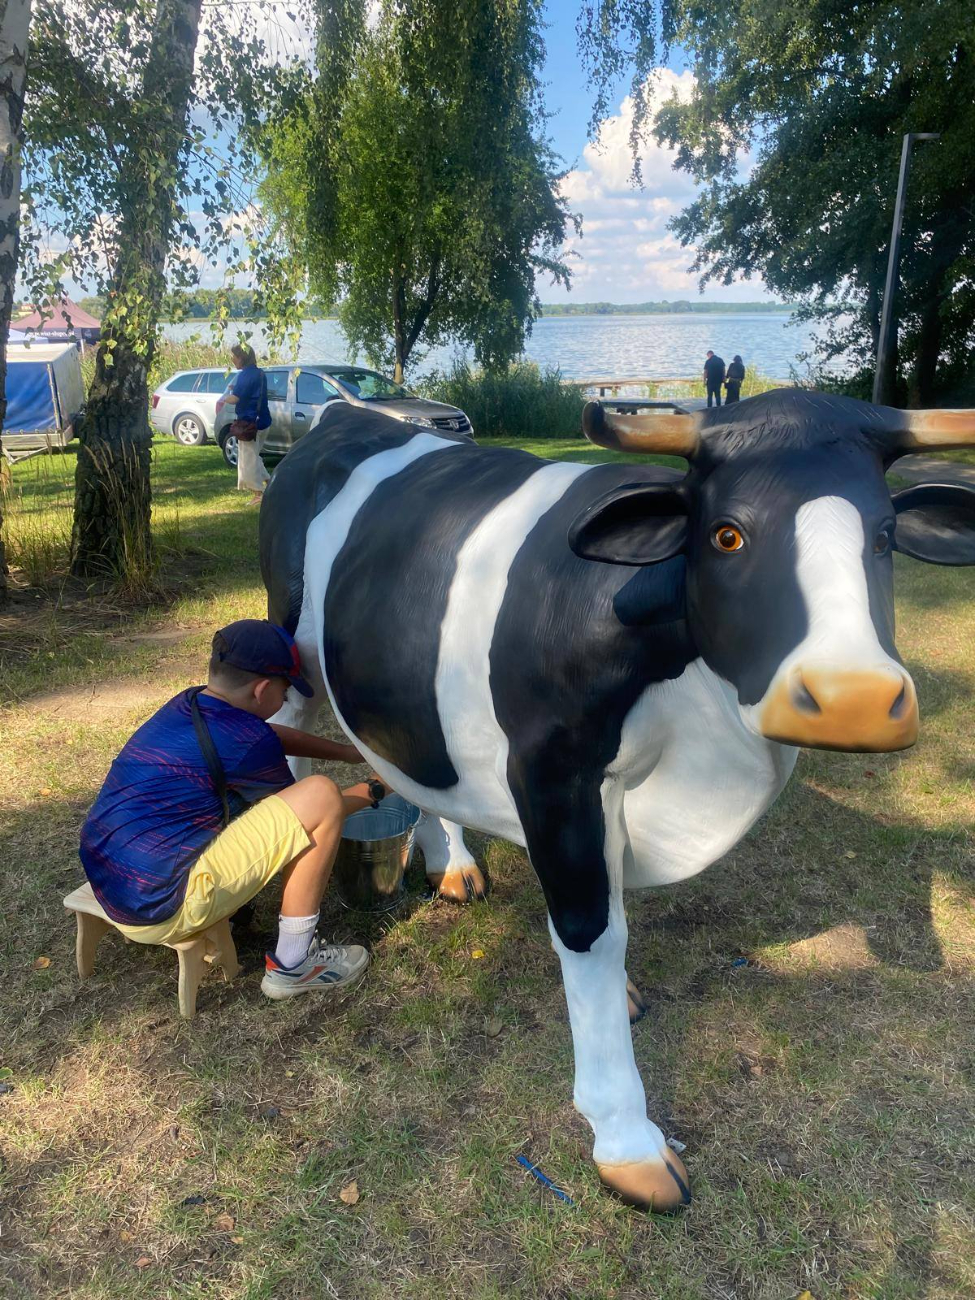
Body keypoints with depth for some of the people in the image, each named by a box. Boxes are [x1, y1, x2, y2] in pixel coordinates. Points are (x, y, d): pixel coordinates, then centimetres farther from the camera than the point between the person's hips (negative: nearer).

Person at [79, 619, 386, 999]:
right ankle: (292, 966, -1)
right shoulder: (246, 741, -17)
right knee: (321, 795, -13)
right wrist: (374, 790, 18)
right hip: (159, 909, -9)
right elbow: (309, 808, 2)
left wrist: (347, 751, 28)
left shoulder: (186, 705, 7)